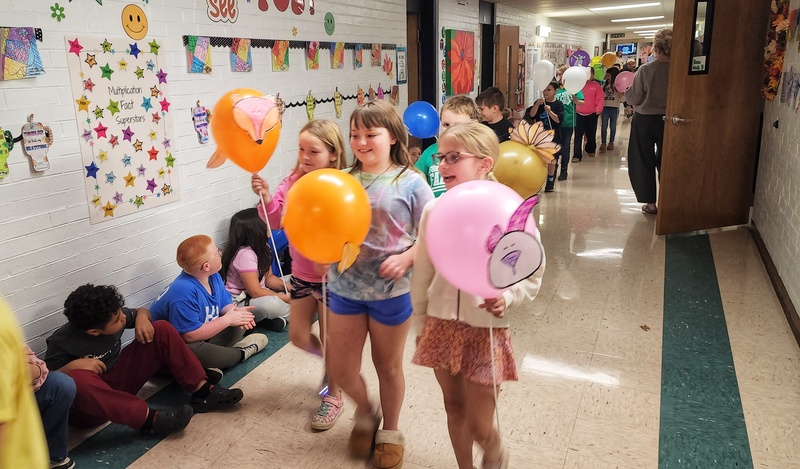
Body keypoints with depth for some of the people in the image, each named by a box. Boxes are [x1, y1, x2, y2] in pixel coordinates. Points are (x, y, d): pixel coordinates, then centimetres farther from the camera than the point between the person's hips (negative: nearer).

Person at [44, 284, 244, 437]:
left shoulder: (114, 316, -8)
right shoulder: (62, 342, -21)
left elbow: (141, 311, 11)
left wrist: (142, 318, -12)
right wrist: (72, 365, -32)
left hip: (119, 380, 6)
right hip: (88, 406, -6)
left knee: (162, 330, -7)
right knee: (77, 378, -43)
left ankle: (203, 392, -12)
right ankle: (148, 418, -37)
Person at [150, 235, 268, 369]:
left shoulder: (213, 277, -4)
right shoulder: (184, 292, -32)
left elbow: (225, 304, 7)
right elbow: (190, 336, -33)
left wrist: (235, 312, -18)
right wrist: (227, 319, -25)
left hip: (203, 337, 9)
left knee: (239, 322, 4)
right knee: (193, 351, -39)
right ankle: (240, 353, -14)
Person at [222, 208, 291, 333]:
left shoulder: (261, 247, 2)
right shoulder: (244, 254, -26)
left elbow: (269, 277, 8)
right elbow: (255, 292, -25)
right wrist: (286, 298, -18)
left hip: (255, 294, 10)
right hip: (238, 302, -10)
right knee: (272, 304, -37)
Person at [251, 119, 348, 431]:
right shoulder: (294, 181, -4)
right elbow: (277, 220, -5)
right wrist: (266, 197, -22)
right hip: (301, 273, 6)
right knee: (299, 337, 14)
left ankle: (334, 395, 33)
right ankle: (331, 362, 46)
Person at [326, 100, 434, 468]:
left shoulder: (410, 182, -9)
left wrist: (406, 258, -23)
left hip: (391, 291, -3)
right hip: (345, 288, 3)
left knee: (388, 366, 16)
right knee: (342, 368, 10)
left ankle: (390, 431, 41)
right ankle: (365, 412, 43)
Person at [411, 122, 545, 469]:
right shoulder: (434, 210, -4)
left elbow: (532, 276, -6)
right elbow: (422, 273, 6)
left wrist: (506, 299, -25)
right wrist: (420, 325, 11)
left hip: (487, 331, -3)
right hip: (441, 327, 3)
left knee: (478, 426, 5)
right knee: (454, 410, 18)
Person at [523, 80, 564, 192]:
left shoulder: (558, 104, -3)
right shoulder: (538, 102, 3)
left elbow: (559, 120, -12)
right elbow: (531, 115, -9)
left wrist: (550, 111, -26)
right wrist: (537, 104, -23)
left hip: (553, 136, -1)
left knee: (552, 160, 6)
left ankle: (550, 183, 19)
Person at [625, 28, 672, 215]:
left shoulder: (645, 70, -17)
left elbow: (633, 99, -11)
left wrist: (626, 89, 8)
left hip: (645, 121, -2)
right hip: (667, 120, 2)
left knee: (644, 161, 11)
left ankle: (651, 203, 14)